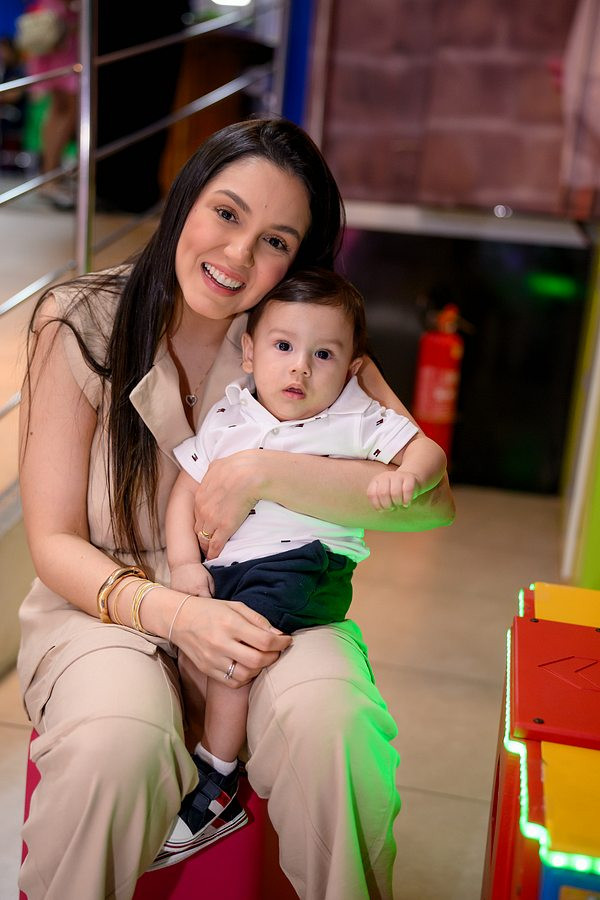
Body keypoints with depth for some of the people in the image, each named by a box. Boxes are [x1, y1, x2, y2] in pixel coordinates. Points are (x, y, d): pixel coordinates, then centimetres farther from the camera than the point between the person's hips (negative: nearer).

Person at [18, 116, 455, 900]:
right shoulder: (80, 325, -8)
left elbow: (432, 496, -14)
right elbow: (54, 541, -7)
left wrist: (263, 473, -24)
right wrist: (172, 611, -25)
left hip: (265, 600, 1)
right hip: (111, 600, -1)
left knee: (328, 719, -30)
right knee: (116, 740, -33)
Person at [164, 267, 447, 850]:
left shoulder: (356, 421, 3)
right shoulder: (225, 418, 10)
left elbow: (429, 451, 2)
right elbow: (186, 490, 11)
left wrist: (406, 475, -23)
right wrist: (184, 562, -3)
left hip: (303, 566, -5)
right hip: (222, 564, 5)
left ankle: (216, 775, -9)